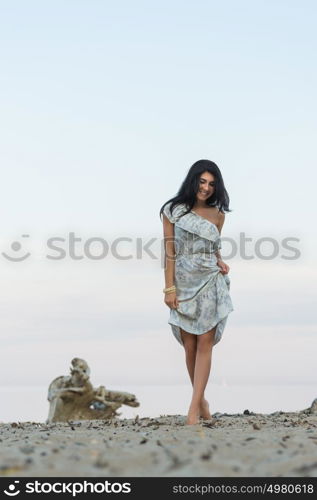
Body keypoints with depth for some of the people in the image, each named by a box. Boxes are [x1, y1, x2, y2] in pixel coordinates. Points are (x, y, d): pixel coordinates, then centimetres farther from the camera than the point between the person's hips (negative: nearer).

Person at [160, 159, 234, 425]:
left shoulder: (218, 214, 7)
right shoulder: (173, 211, 0)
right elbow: (170, 251, -2)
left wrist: (220, 263, -3)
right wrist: (169, 288, -7)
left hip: (210, 283, 1)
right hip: (184, 283, -1)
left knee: (204, 343, -7)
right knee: (190, 346, 4)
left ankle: (194, 408, -9)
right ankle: (202, 400, 20)